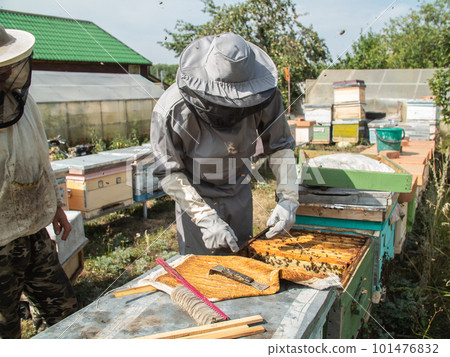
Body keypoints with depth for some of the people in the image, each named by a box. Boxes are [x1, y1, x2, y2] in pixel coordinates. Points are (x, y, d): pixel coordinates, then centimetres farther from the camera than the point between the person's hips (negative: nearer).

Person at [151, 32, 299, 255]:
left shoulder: (262, 96, -21)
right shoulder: (171, 110, -30)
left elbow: (280, 146, -9)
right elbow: (169, 172, -22)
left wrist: (288, 199, -18)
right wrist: (206, 219, -28)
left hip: (239, 192, 4)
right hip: (197, 196, -3)